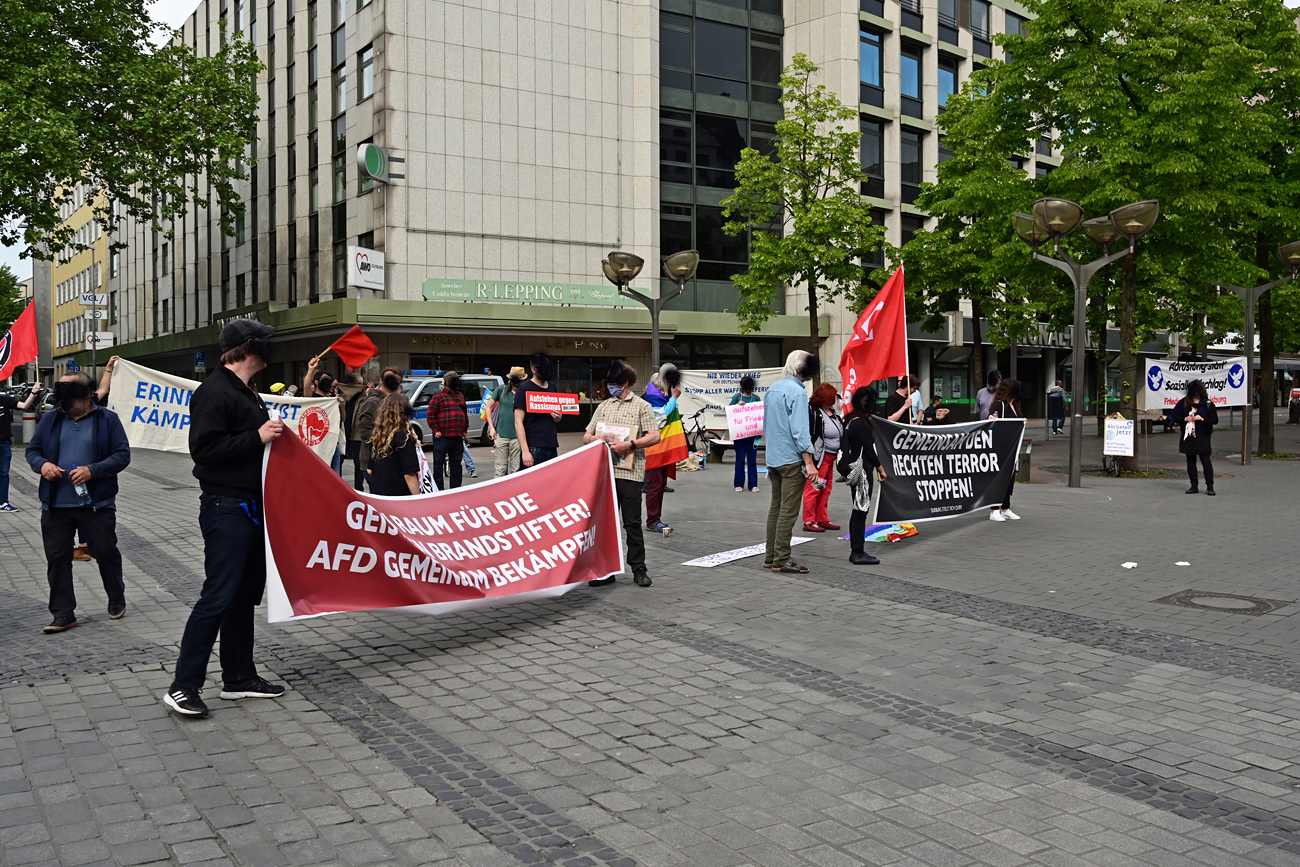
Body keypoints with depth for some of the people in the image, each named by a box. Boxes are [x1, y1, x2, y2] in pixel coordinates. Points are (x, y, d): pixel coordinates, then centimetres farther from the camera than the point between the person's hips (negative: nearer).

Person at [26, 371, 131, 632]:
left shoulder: (107, 420, -1)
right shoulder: (50, 420, 9)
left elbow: (122, 455, -4)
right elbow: (32, 449, 14)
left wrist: (92, 470, -18)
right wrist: (42, 464, -9)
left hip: (96, 503, -3)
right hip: (55, 505, 3)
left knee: (106, 552, 6)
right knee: (57, 558, 4)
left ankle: (117, 599, 30)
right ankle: (63, 614, 13)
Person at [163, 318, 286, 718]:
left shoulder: (245, 392, 18)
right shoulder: (215, 392, -14)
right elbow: (205, 448, -22)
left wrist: (271, 430, 6)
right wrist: (258, 437, -21)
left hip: (250, 505, 11)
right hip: (225, 508, -11)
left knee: (246, 593, 14)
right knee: (218, 595, -10)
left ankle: (238, 676, 23)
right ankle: (183, 686, -2)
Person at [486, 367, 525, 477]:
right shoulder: (501, 389, 3)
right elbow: (488, 407, 11)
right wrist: (491, 427, 4)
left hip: (517, 436, 0)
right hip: (501, 434, 0)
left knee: (516, 469, 2)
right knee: (500, 468, 0)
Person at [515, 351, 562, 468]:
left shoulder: (552, 387, 17)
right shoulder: (524, 389, -4)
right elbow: (518, 422, -10)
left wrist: (558, 417, 2)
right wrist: (525, 451, -18)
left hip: (552, 447, 7)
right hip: (533, 449, -7)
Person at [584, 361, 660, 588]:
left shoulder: (641, 406, 2)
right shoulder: (604, 406, 18)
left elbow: (654, 437, -7)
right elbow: (586, 435, 19)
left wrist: (629, 445, -19)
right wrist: (594, 439, -5)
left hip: (629, 473, -5)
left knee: (632, 523, 1)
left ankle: (639, 570, 10)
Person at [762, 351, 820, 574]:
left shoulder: (773, 389, 11)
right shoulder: (797, 392, -14)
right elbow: (800, 430, -18)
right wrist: (809, 463, -17)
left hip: (773, 458, 9)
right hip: (792, 459, -8)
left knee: (776, 507, 14)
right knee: (789, 510, -4)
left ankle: (771, 556, 18)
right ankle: (781, 560, -2)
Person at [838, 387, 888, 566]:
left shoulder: (852, 421, 12)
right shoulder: (860, 424, -18)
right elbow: (868, 449, -15)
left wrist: (876, 467, 16)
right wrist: (880, 468, -3)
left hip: (854, 469, 10)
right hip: (862, 470, -10)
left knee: (858, 511, 14)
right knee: (861, 511, -5)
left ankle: (855, 551, 20)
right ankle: (858, 553, 0)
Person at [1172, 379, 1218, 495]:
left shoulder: (1208, 403, 0)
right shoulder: (1184, 402, 4)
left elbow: (1215, 420, 0)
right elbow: (1175, 416, 5)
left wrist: (1202, 419, -14)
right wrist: (1185, 419, -12)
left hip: (1203, 437, -3)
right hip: (1188, 437, 3)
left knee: (1206, 460, -7)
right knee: (1191, 461, 8)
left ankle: (1210, 486, -3)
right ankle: (1194, 486, 15)